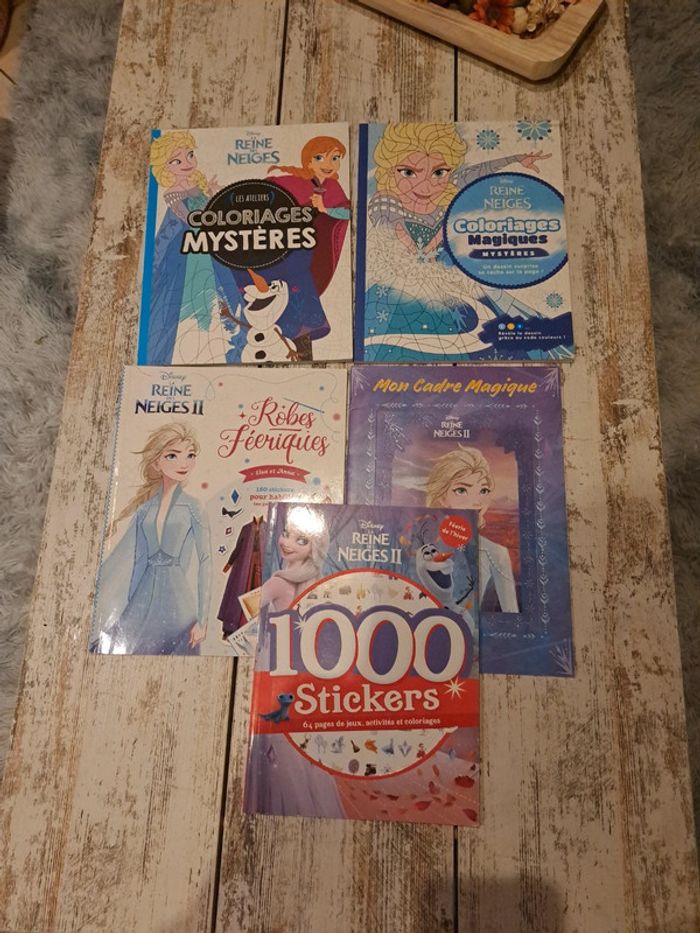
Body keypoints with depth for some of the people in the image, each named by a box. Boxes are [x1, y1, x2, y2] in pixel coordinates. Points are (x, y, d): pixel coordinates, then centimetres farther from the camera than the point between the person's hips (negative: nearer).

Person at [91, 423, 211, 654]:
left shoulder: (193, 508, -3)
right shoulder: (144, 508, 5)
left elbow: (204, 562, -3)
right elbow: (122, 559, 7)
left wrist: (202, 620, -6)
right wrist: (101, 621, 5)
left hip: (175, 599, -2)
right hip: (142, 599, 3)